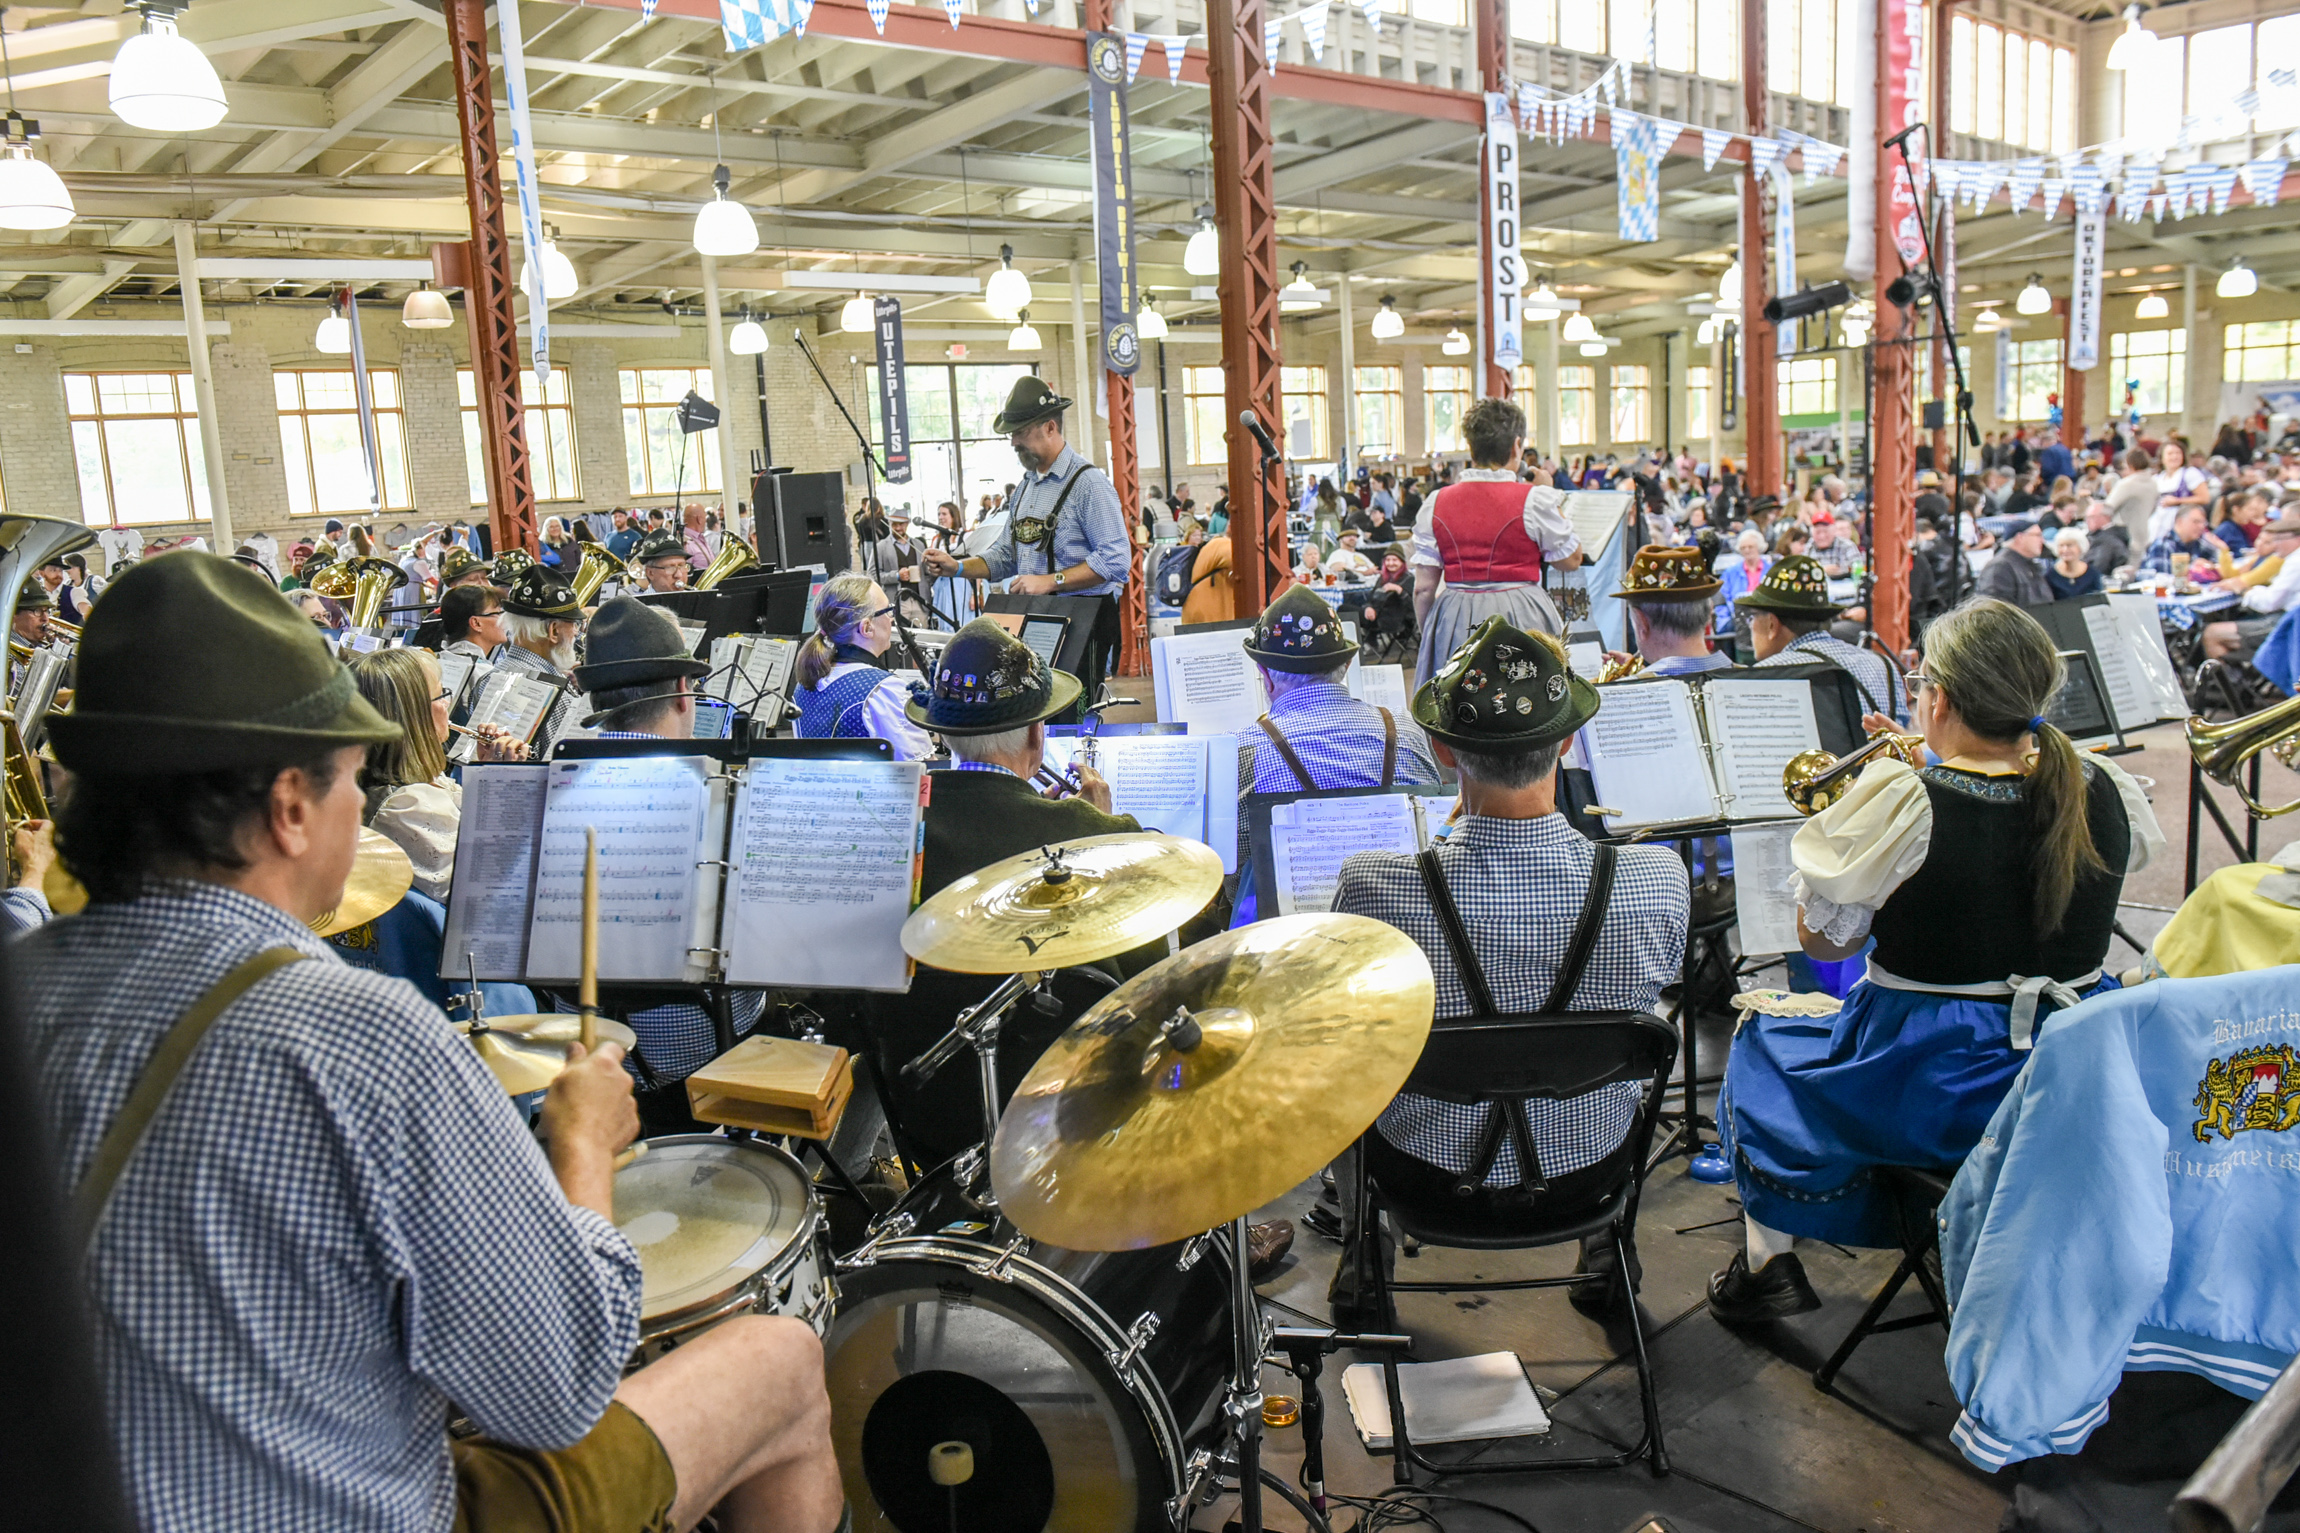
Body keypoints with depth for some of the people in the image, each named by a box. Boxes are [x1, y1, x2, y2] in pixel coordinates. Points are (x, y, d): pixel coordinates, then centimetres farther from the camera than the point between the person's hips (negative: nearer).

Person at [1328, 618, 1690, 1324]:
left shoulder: (1373, 886, -30)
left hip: (1428, 1167, -1)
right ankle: (1608, 1249, 51)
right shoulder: (1656, 881, -25)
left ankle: (1362, 1256, 47)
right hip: (1586, 1167, 2)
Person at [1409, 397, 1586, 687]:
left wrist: (1427, 635, 17)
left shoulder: (1436, 503, 1)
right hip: (1523, 619, -3)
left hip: (1454, 621, 3)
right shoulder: (1535, 500, -7)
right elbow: (1571, 559, 6)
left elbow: (1423, 588, 3)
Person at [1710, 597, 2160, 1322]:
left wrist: (1840, 822, -1)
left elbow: (1822, 940, -11)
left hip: (1935, 1090, -5)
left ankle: (1768, 1263, 25)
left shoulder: (1901, 806, -23)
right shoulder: (2103, 791, -6)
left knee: (1761, 1039, 22)